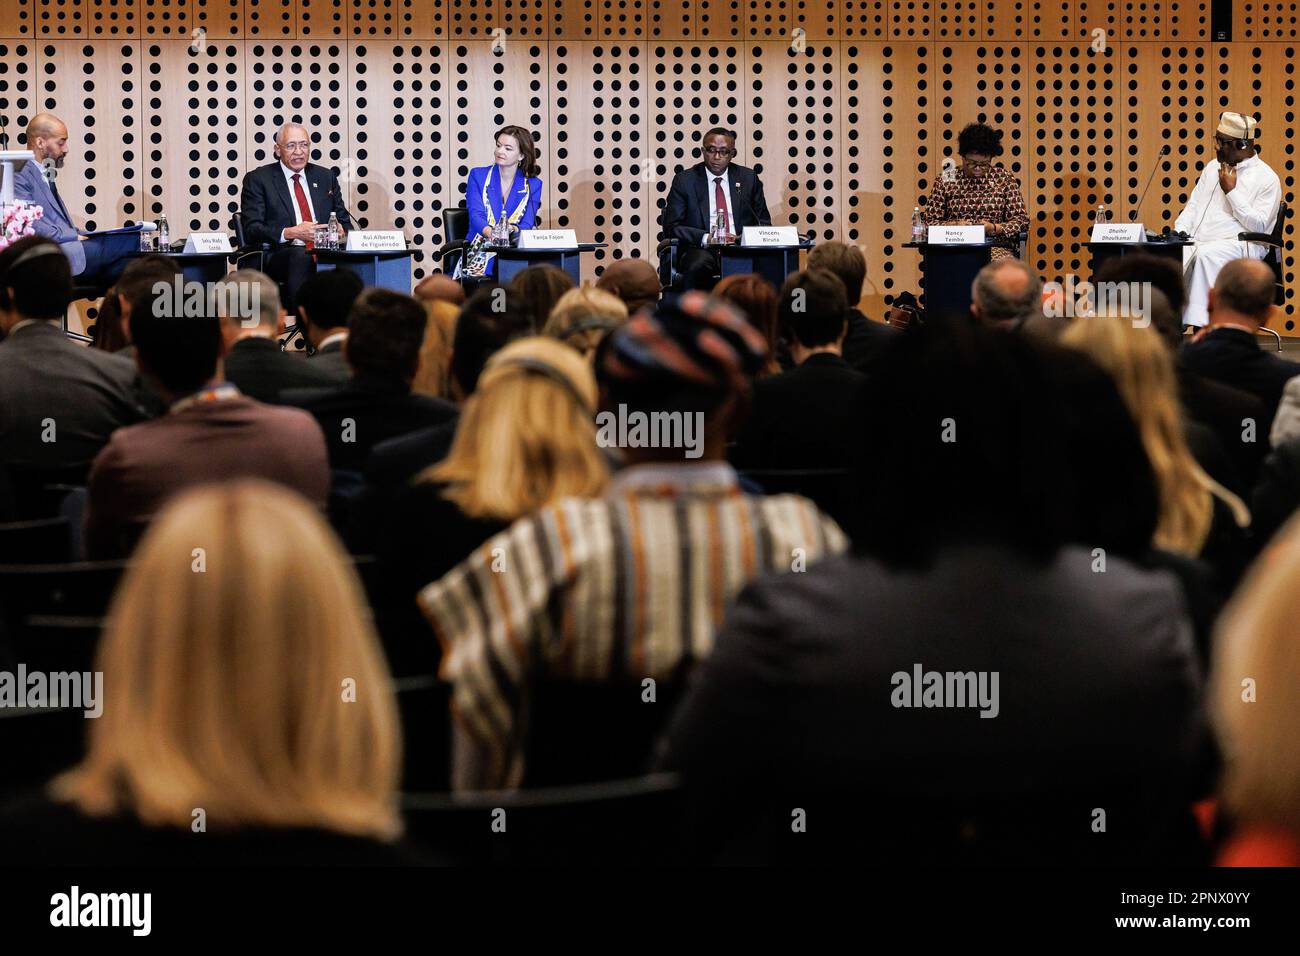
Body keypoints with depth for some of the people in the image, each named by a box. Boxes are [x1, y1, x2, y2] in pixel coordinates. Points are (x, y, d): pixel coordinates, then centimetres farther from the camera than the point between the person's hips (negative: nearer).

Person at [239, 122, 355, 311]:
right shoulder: (258, 180, 8)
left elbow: (344, 222, 22)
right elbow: (251, 230, -3)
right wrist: (291, 233, -18)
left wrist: (340, 230, -5)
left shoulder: (326, 177, 22)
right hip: (280, 256, -4)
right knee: (300, 256, -39)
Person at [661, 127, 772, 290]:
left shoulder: (748, 178, 15)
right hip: (701, 249, -2)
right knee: (698, 266, -38)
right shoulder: (684, 180, 8)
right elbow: (671, 227, 1)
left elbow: (763, 222, 16)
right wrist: (705, 238, -16)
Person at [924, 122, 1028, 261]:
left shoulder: (1004, 178, 10)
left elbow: (1022, 220, 7)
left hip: (996, 247, 1)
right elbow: (930, 222, 9)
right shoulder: (946, 180, 9)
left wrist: (994, 228, -10)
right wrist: (954, 225, -11)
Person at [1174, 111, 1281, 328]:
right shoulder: (1213, 167, 21)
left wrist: (1232, 191, -9)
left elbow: (1259, 226, -9)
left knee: (1206, 255, -38)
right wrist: (1180, 232, 2)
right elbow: (1193, 206, 22)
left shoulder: (1267, 178, -1)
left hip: (1239, 244, -6)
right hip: (1197, 241, 6)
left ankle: (1201, 322, -42)